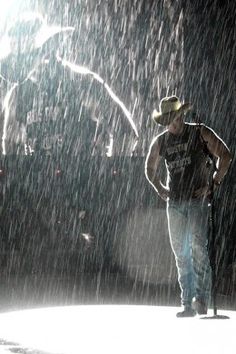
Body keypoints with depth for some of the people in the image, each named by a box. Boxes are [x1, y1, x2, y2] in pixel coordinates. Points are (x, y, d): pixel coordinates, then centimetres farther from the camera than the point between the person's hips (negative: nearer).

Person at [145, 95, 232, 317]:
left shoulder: (200, 133, 0)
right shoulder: (161, 141, 11)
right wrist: (159, 189, 12)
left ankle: (202, 298, -11)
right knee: (180, 252, 3)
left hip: (198, 199, -4)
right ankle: (188, 303, 8)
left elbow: (225, 155, 0)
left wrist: (214, 184, -6)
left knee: (198, 247, -17)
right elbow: (150, 168, 26)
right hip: (175, 202, 4)